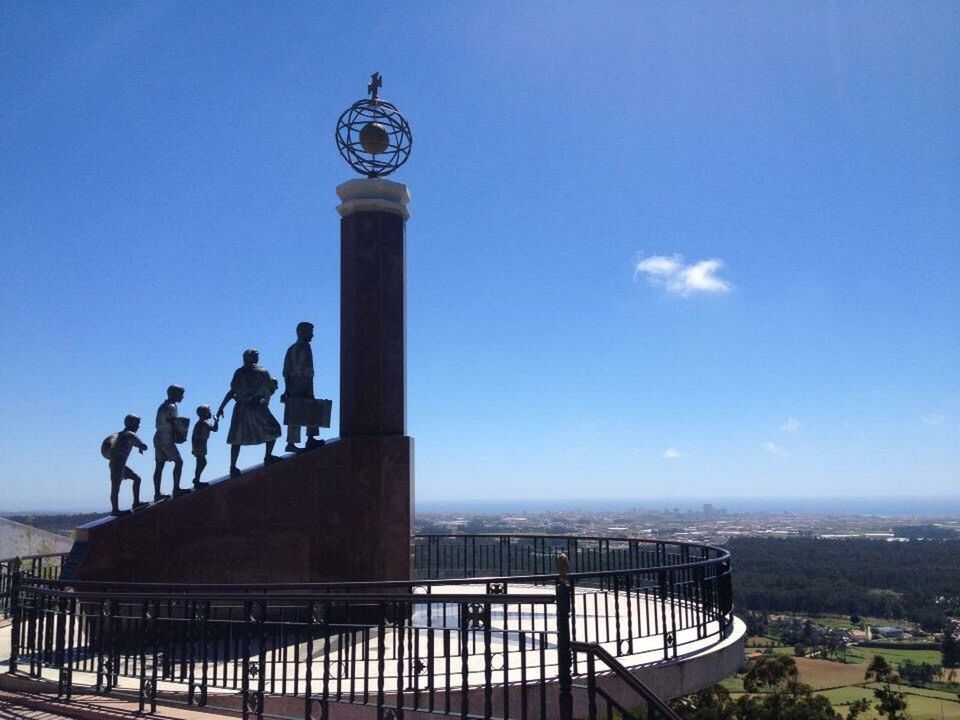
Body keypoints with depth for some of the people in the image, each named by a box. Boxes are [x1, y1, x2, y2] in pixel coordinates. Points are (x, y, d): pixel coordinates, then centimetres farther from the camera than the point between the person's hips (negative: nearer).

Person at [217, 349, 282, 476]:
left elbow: (232, 391, -1)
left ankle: (233, 467, 3)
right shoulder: (263, 372, 1)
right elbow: (271, 390, 7)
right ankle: (268, 457, 6)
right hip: (258, 407, -2)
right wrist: (274, 384, 30)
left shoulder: (239, 372, 4)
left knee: (237, 439, 6)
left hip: (241, 408, 2)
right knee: (273, 430, 15)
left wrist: (221, 408, 2)